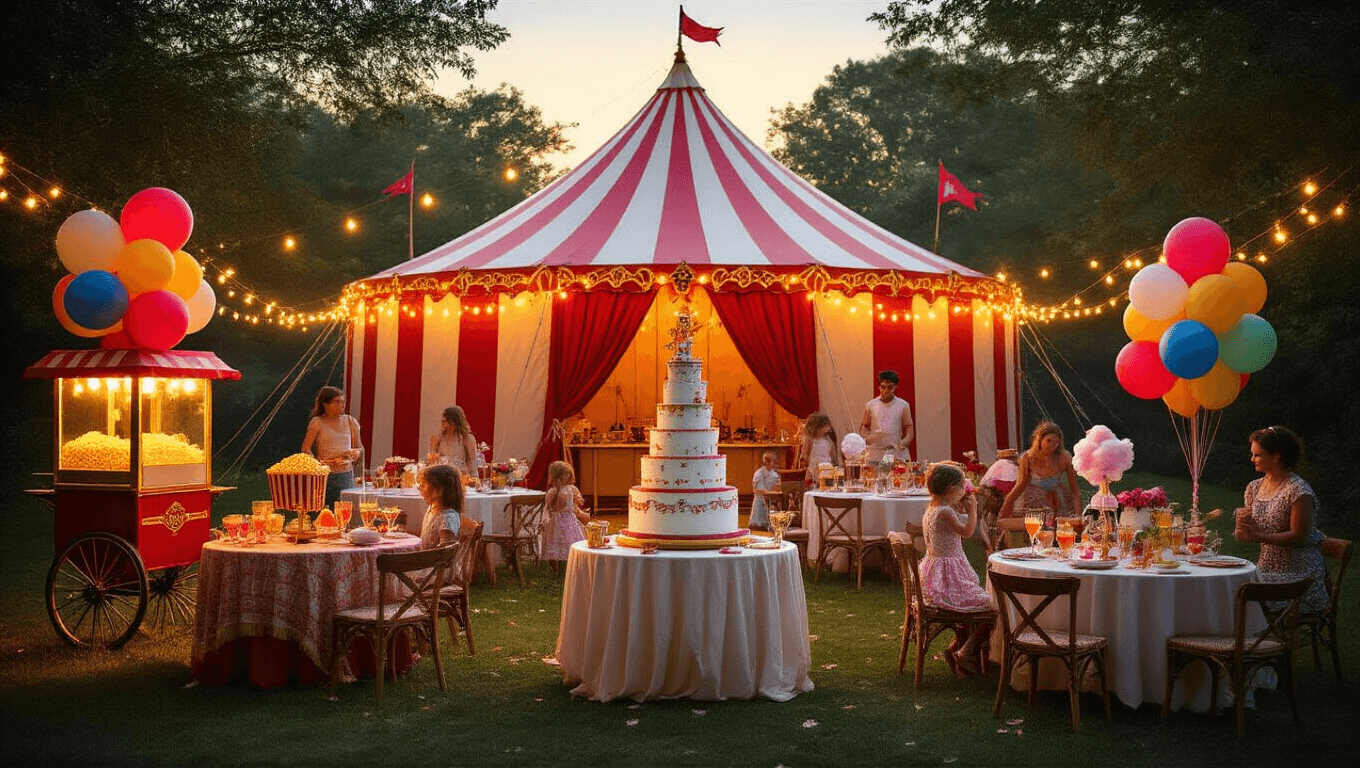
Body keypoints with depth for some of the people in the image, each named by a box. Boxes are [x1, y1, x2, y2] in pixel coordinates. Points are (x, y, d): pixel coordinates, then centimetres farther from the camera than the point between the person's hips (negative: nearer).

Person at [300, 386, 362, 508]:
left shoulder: (350, 421, 11)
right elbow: (305, 449, -3)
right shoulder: (317, 422, 1)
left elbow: (360, 448, 15)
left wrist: (355, 453, -8)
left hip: (346, 475, 3)